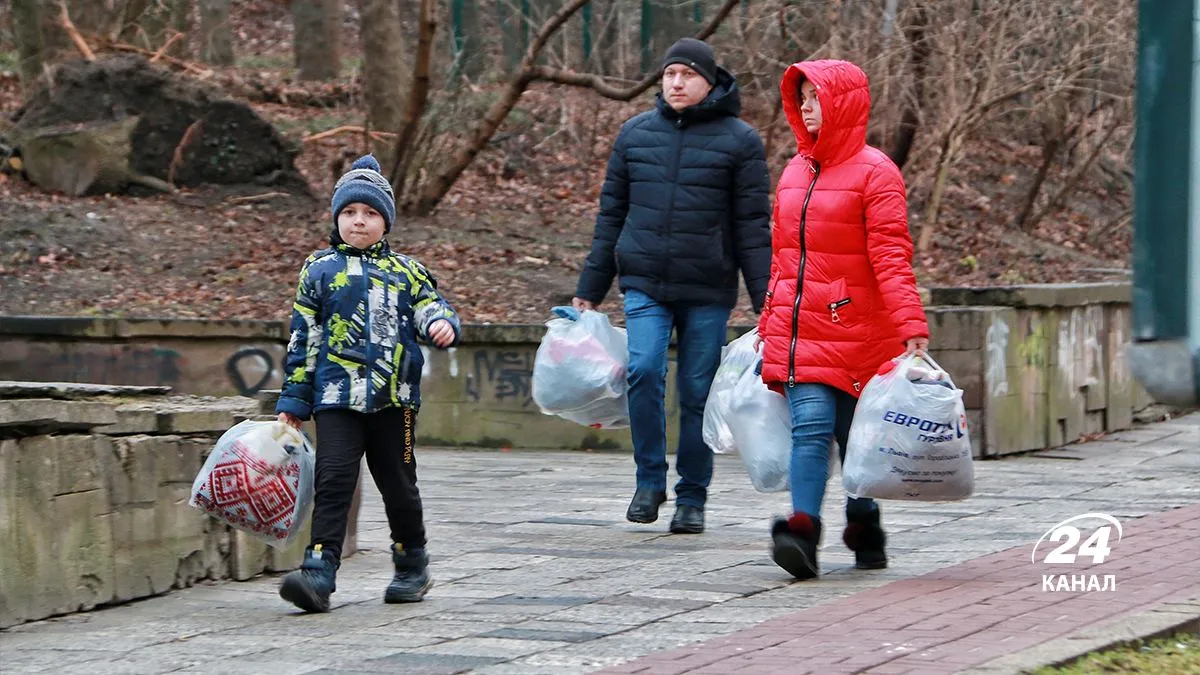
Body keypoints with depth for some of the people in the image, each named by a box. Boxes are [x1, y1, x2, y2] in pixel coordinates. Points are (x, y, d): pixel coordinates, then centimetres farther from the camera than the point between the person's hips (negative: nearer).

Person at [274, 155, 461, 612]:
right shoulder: (319, 269, 10)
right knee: (333, 481, -14)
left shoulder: (405, 271, 12)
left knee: (398, 485, 10)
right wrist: (293, 401, 7)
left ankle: (412, 567, 28)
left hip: (394, 400, 1)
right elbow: (303, 339, 10)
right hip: (337, 397, -1)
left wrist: (443, 324, -20)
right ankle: (319, 574, -20)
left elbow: (431, 308, 7)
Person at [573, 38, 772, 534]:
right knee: (643, 369, -19)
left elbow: (753, 227, 0)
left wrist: (766, 302, -5)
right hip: (644, 285, 2)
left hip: (708, 292, -2)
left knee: (697, 393, 2)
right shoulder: (635, 134, 10)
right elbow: (611, 214, 15)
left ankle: (692, 498, 16)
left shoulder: (739, 140, 1)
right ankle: (649, 481, -3)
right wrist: (589, 290, 13)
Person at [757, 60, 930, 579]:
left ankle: (865, 533, 22)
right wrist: (768, 325, 22)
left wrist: (912, 327, -23)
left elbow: (892, 257, -14)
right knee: (811, 427, -10)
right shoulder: (795, 171, 13)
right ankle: (802, 529, -21)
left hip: (854, 331, -4)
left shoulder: (874, 172, -7)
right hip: (797, 330, 4)